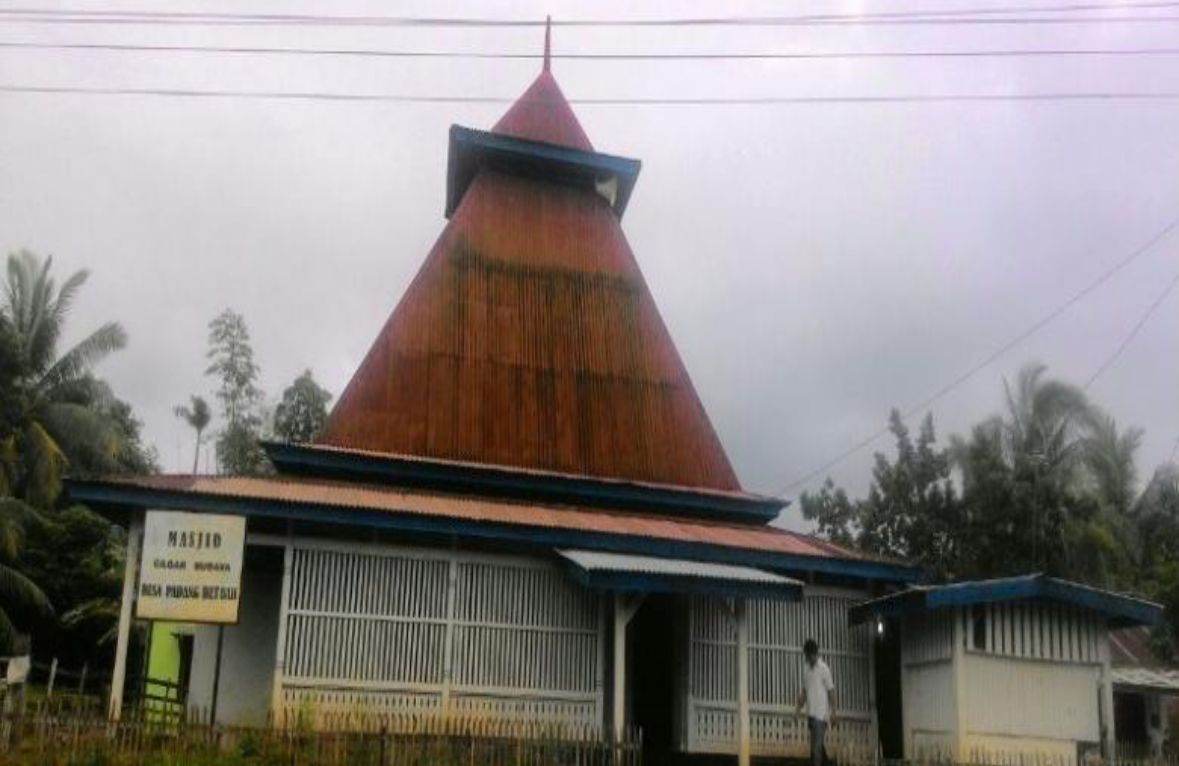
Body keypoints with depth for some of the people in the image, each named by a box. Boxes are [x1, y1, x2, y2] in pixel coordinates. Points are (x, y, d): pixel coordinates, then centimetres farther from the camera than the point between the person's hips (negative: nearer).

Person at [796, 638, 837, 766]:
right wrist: (800, 706, 4)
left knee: (817, 746, -11)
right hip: (810, 713, 6)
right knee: (814, 745, 11)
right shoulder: (806, 670, 12)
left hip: (821, 714, -6)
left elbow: (831, 691, -7)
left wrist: (833, 712, -11)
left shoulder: (824, 669, -7)